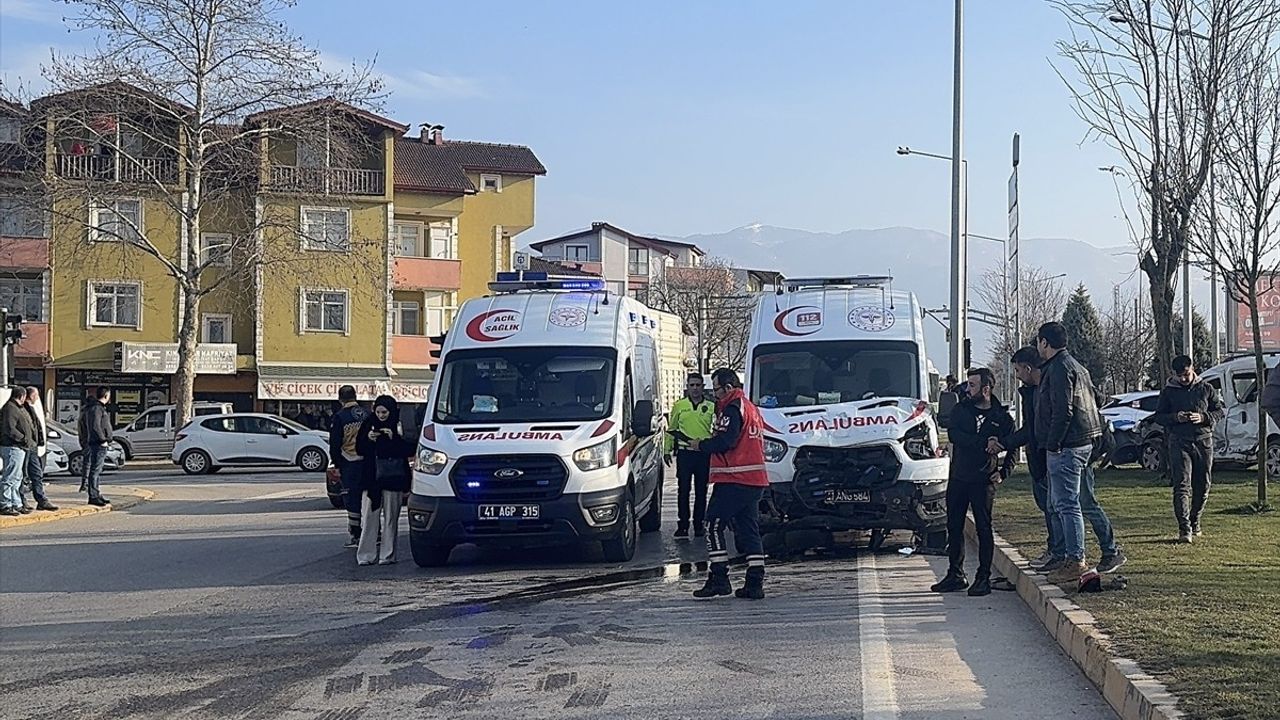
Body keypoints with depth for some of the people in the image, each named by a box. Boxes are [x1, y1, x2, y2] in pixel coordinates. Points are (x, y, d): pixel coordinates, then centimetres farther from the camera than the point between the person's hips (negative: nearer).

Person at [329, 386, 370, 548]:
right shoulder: (367, 414, 5)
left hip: (349, 463, -4)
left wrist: (337, 465, 3)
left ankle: (355, 536, 1)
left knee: (352, 499, 1)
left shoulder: (340, 417, -7)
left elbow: (334, 444, -6)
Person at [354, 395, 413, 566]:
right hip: (371, 476, 2)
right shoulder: (369, 424, 7)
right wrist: (368, 439, -9)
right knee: (369, 516, -1)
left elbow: (410, 449, -8)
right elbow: (359, 449, 9)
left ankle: (387, 555, 6)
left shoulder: (400, 425, -1)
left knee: (391, 517, 1)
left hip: (393, 477, -2)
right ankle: (366, 555, 4)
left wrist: (394, 438, -18)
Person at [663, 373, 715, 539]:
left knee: (701, 491, 5)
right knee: (683, 490, -1)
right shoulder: (679, 406, 7)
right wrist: (667, 450, 8)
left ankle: (698, 524, 12)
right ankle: (683, 525, 2)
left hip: (704, 453, 0)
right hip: (684, 452, 0)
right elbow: (671, 429, 13)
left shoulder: (711, 407, 7)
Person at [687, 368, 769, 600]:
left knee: (714, 525, -3)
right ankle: (755, 584, 7)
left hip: (733, 480, -9)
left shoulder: (732, 409, -11)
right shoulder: (751, 408, 20)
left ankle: (719, 579, -6)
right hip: (755, 480, 9)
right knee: (749, 529, 9)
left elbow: (725, 440, -21)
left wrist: (700, 445, -6)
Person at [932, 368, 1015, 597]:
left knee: (984, 529, -2)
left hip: (983, 481, -4)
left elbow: (1011, 449, 8)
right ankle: (956, 575, 18)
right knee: (954, 527, 8)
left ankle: (983, 578, 4)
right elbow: (953, 434, -11)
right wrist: (983, 443, -21)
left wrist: (1003, 472, -7)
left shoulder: (1002, 417, 2)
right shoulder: (961, 409, 7)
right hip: (958, 477, 4)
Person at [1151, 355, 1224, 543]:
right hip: (1179, 443, -2)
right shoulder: (1168, 391, 6)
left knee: (1202, 486, 8)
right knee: (1182, 486, -13)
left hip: (1203, 442, 2)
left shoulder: (1206, 389, 8)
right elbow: (1158, 416, 8)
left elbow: (1219, 412, 10)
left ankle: (1194, 522, 26)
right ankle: (1184, 528, -19)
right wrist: (1175, 417, -12)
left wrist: (1204, 418, -10)